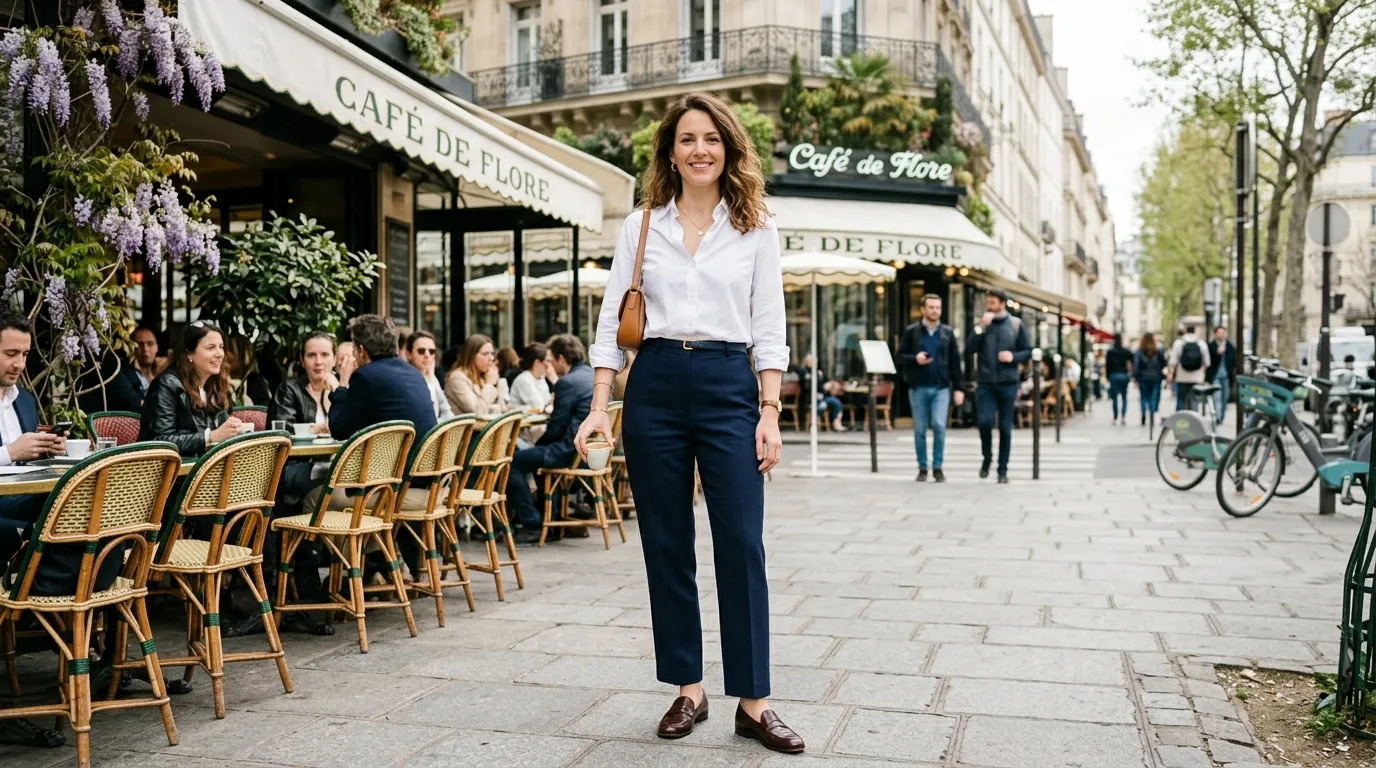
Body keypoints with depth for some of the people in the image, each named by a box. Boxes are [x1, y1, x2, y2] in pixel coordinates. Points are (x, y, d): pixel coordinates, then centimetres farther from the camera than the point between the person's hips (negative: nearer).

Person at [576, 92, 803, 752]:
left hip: (729, 386, -1)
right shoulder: (641, 225, 9)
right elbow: (612, 321, 7)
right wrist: (599, 406, -2)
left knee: (741, 545, -5)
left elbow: (769, 330, 3)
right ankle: (687, 690, 18)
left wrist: (769, 413, -5)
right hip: (655, 387, 2)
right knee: (666, 546, 6)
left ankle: (753, 702, 5)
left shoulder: (755, 228, 6)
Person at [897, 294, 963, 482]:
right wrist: (914, 359, -17)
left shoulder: (947, 332, 6)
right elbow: (900, 355, 3)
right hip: (918, 388, 0)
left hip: (941, 387, 0)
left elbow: (955, 361, 6)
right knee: (919, 430, 5)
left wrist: (958, 388, 2)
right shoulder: (911, 331, 2)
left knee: (939, 426, -10)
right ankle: (922, 468, 15)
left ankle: (937, 467, 3)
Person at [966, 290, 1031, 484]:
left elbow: (1028, 351, 6)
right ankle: (987, 458, 14)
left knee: (1005, 427, 4)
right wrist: (981, 328, -12)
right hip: (985, 382, 0)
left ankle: (1003, 470, 14)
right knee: (984, 421, -12)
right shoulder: (982, 324, 7)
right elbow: (969, 350, -4)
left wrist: (1013, 356, -14)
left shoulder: (1016, 324, 4)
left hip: (1007, 383, 0)